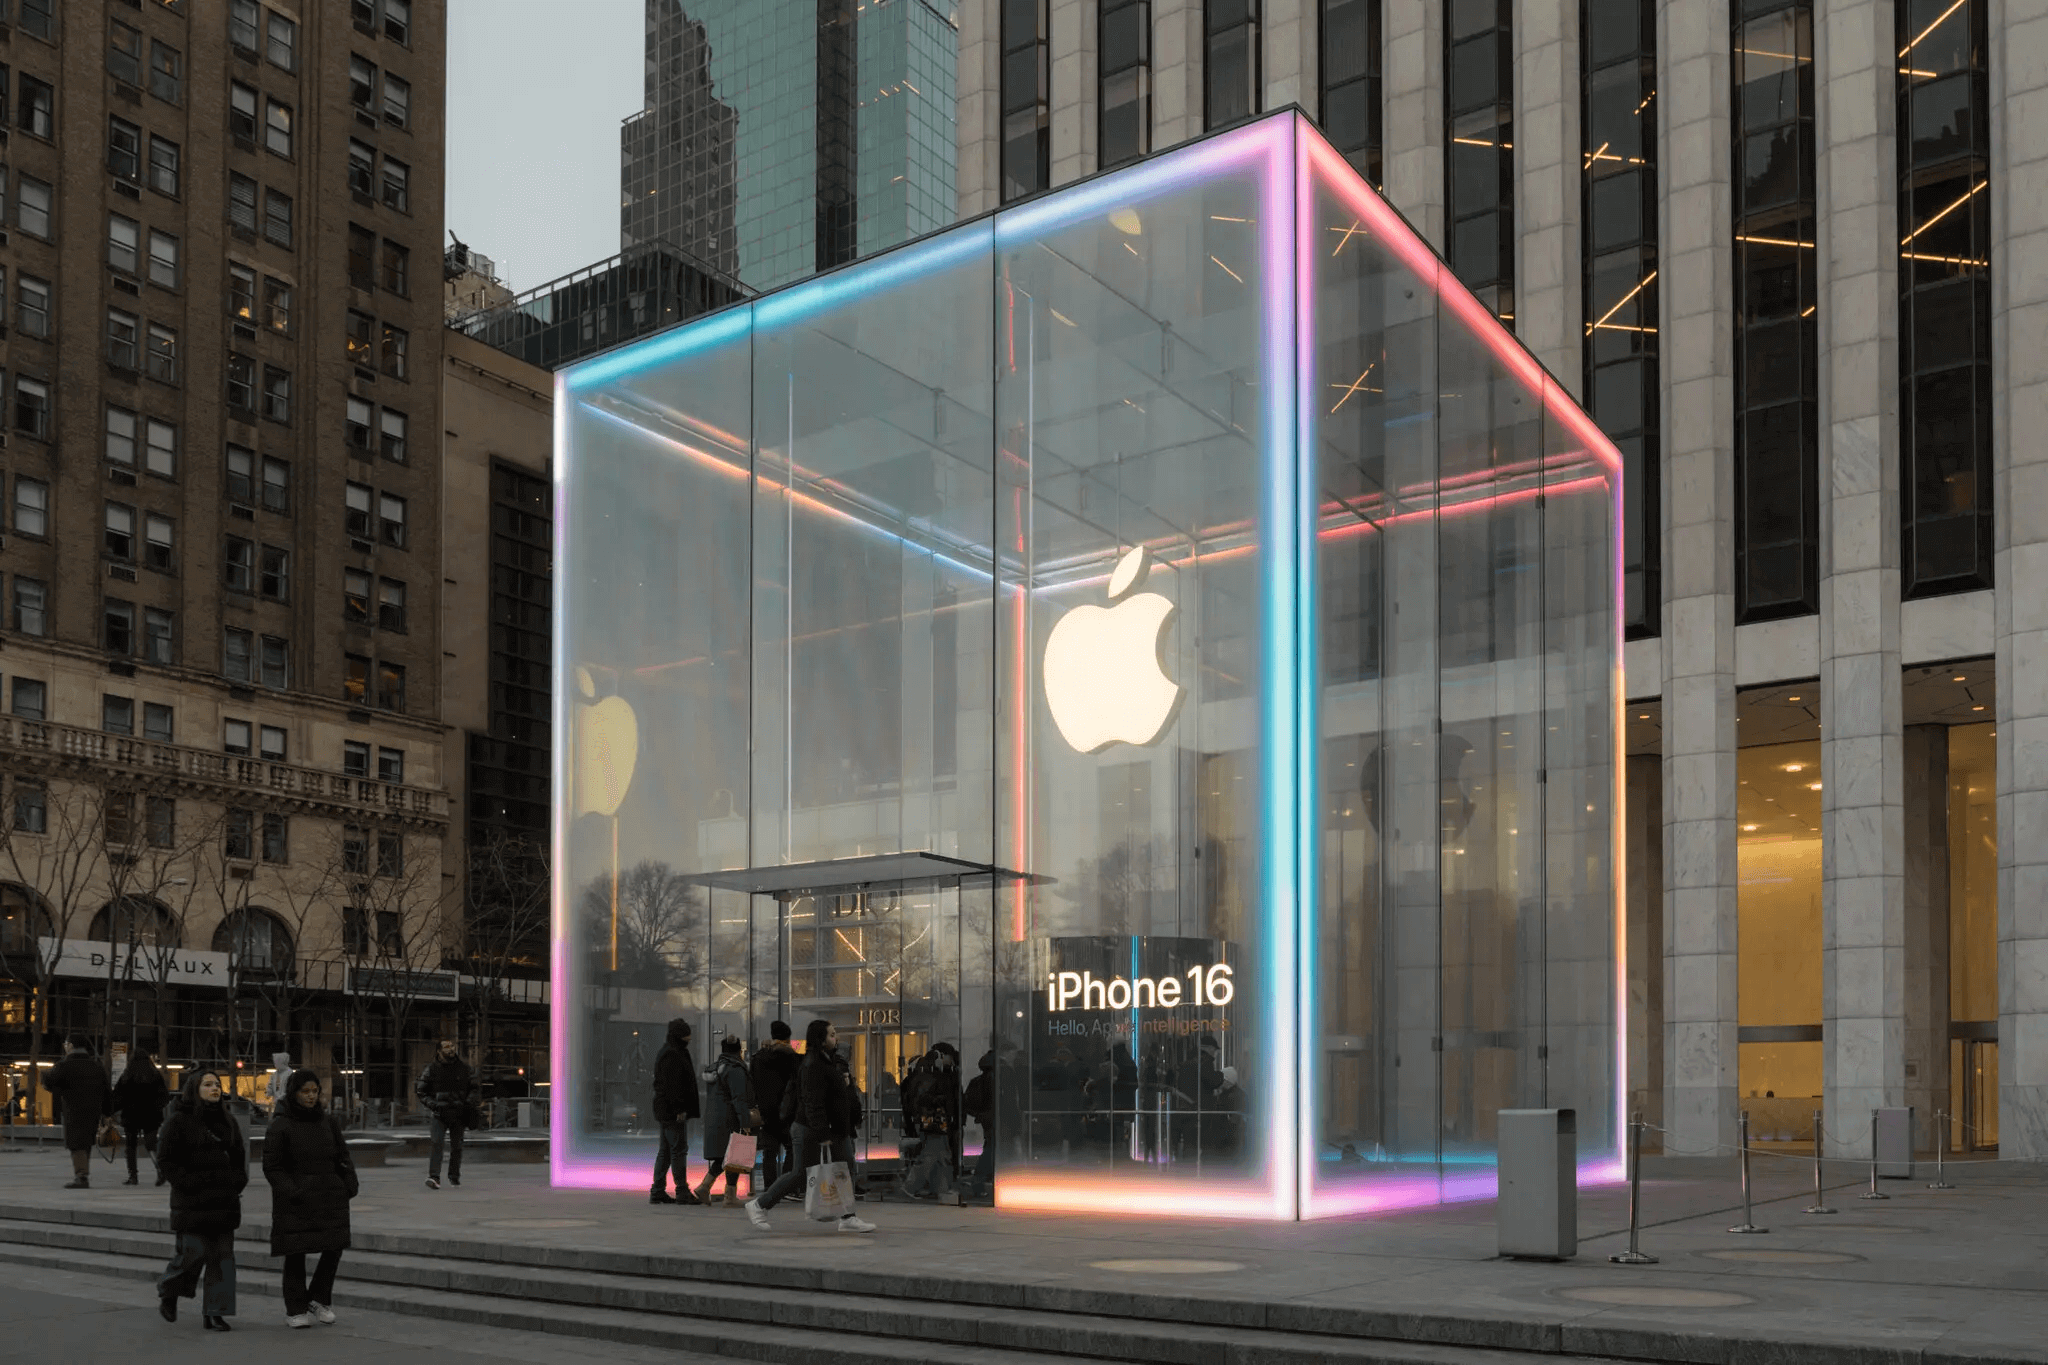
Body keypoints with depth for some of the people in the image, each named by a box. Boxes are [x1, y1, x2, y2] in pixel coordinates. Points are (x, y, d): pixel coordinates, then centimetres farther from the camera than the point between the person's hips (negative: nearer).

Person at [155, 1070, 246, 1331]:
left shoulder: (227, 1120, 14)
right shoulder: (178, 1121, -4)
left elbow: (239, 1154, 21)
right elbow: (165, 1158, -8)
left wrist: (237, 1182, 7)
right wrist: (187, 1184, -14)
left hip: (224, 1201, 5)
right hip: (192, 1202, -5)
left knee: (222, 1257, 1)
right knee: (193, 1254, -7)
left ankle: (216, 1314, 5)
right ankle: (167, 1293, 22)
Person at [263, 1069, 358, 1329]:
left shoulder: (328, 1122, 10)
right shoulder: (280, 1126, -4)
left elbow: (342, 1156, 14)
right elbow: (272, 1166, -5)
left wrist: (350, 1183, -1)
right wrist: (292, 1192, -16)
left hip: (329, 1197, 4)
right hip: (295, 1200, -4)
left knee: (334, 1247, -2)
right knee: (296, 1254, 1)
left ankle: (319, 1300, 16)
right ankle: (295, 1310, 10)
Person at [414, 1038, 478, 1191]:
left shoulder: (464, 1067, 6)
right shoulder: (432, 1068, 1)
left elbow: (475, 1088, 11)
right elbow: (420, 1091, 6)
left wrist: (471, 1100, -9)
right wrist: (432, 1103, -11)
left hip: (458, 1113, 2)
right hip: (438, 1113, -2)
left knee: (456, 1146, 8)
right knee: (436, 1142, -19)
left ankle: (454, 1176, 28)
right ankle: (433, 1177, -26)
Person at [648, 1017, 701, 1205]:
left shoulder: (666, 1052, 19)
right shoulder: (671, 1055, -15)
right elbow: (672, 1084, -21)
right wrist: (679, 1109, -22)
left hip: (665, 1111, 11)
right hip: (673, 1110, -11)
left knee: (665, 1151, 12)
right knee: (679, 1149, -8)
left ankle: (657, 1191, 14)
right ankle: (682, 1192, -7)